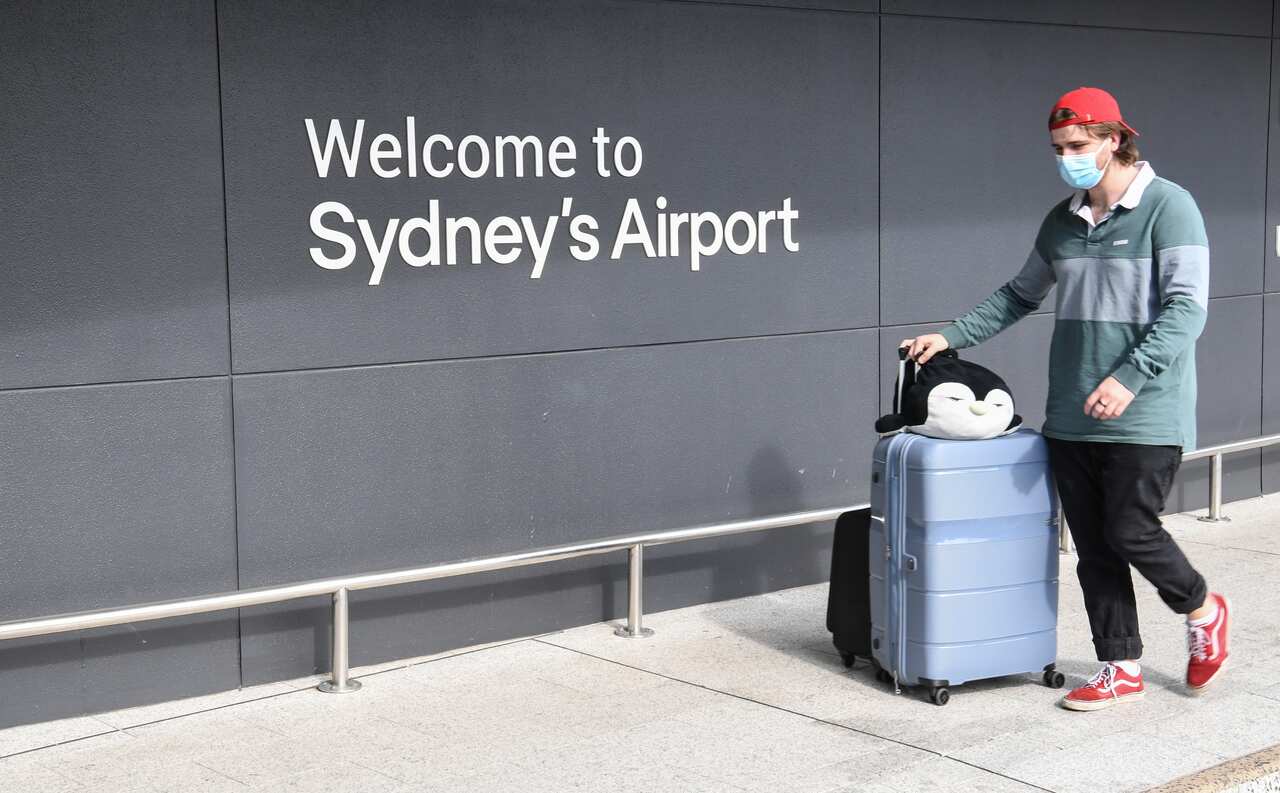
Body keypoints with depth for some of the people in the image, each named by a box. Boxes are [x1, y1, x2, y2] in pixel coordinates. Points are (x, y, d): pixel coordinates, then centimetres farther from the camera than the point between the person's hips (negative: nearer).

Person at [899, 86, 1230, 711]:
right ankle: (1120, 669, 18)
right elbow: (1020, 295, 24)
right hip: (1071, 419, 6)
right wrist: (951, 337, 14)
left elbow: (1186, 308, -15)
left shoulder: (1168, 207, -8)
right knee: (1093, 549, 7)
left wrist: (1130, 377, -25)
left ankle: (1203, 611, 25)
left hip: (1144, 418, -6)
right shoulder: (1063, 220, 12)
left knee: (1131, 532, -4)